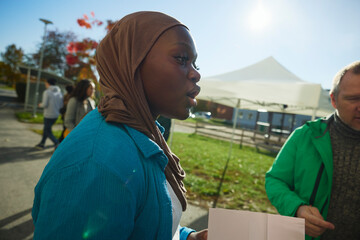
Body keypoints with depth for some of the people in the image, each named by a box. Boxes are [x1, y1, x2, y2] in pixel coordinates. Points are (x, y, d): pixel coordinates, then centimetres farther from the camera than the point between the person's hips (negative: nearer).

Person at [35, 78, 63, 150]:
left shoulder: (47, 92, -13)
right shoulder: (59, 92, 5)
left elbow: (45, 104, -16)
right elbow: (61, 105, 6)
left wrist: (40, 105, 4)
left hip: (48, 115, -7)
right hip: (56, 115, 7)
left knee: (48, 131, 4)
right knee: (46, 129, 21)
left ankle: (57, 144, -9)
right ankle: (42, 144, 31)